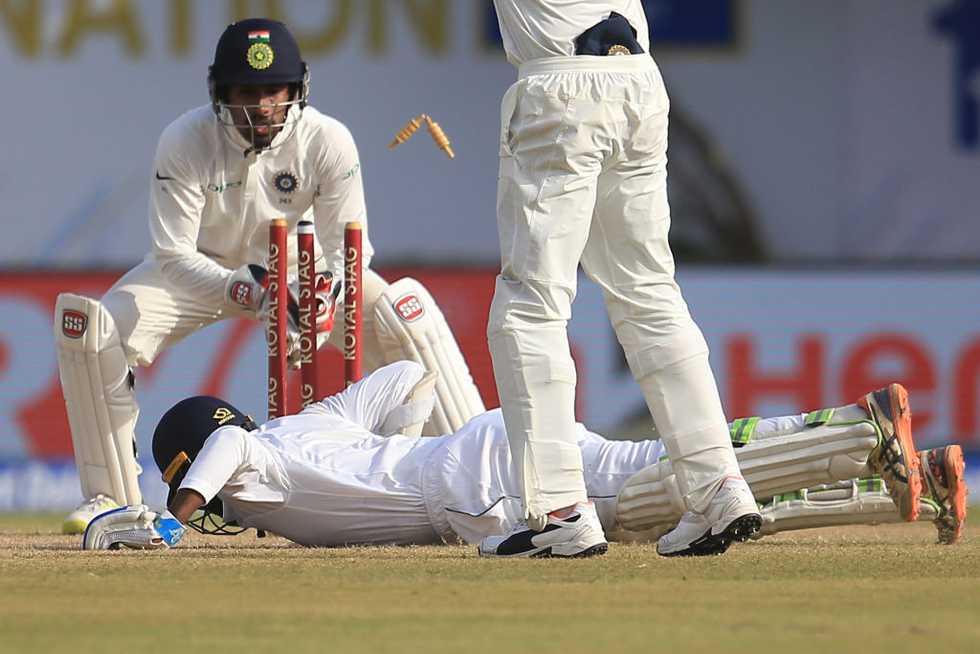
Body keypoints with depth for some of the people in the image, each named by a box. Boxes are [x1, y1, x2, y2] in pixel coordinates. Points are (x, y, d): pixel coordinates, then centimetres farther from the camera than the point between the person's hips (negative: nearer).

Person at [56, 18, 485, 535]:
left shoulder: (328, 141, -24)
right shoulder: (183, 142, -27)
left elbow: (348, 250, -20)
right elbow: (173, 256, -25)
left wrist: (322, 302, -43)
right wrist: (246, 290, -43)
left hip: (301, 268, 0)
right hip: (202, 270, 0)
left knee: (406, 311, -24)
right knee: (87, 324, -24)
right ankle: (111, 495, -9)